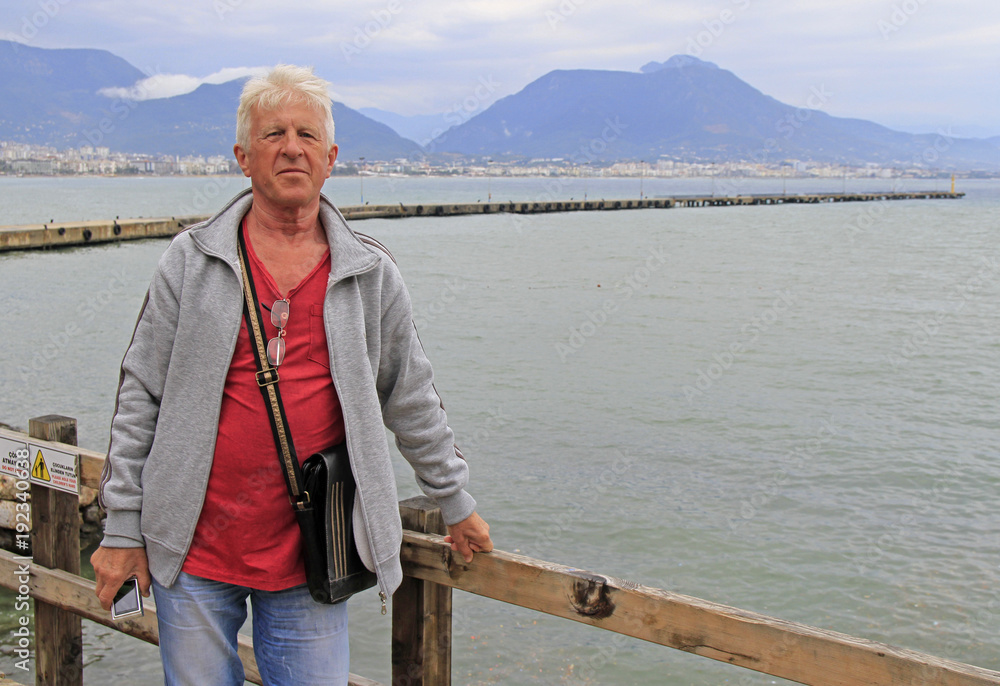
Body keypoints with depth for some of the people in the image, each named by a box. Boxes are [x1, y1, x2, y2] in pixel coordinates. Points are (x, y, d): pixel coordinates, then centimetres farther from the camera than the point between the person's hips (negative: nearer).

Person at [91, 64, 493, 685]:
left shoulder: (371, 274, 3)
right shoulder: (192, 261, 1)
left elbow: (412, 400, 12)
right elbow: (141, 399, 3)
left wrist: (456, 501, 18)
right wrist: (123, 529, 2)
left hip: (309, 562, 1)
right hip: (195, 550, 0)